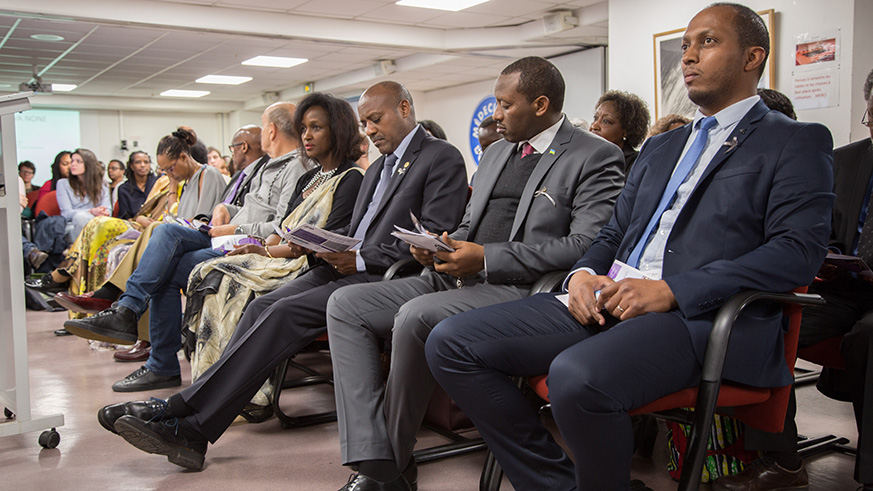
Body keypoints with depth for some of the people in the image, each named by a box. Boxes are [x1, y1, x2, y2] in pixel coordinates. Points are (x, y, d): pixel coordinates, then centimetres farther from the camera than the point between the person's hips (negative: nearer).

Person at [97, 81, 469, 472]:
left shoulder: (443, 158, -2)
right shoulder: (378, 167, 26)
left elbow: (435, 240, -12)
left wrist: (361, 259, -17)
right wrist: (332, 248, 3)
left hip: (384, 278, -8)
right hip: (349, 267, 8)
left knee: (286, 312, -25)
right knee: (263, 305, -13)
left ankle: (184, 417, -22)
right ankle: (190, 431, -20)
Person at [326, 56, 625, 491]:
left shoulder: (596, 158, -2)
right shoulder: (496, 153, 24)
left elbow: (586, 245, -15)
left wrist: (487, 258, -18)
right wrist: (441, 246, 4)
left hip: (518, 289, -8)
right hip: (455, 277, 9)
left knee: (416, 316, -34)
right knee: (345, 304, -7)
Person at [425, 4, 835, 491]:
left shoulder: (798, 142, 6)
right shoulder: (660, 147, 28)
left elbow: (798, 251, -9)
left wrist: (671, 290, -18)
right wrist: (584, 273, 0)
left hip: (701, 314, -7)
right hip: (607, 301, 7)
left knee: (578, 376, -38)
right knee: (451, 342, -9)